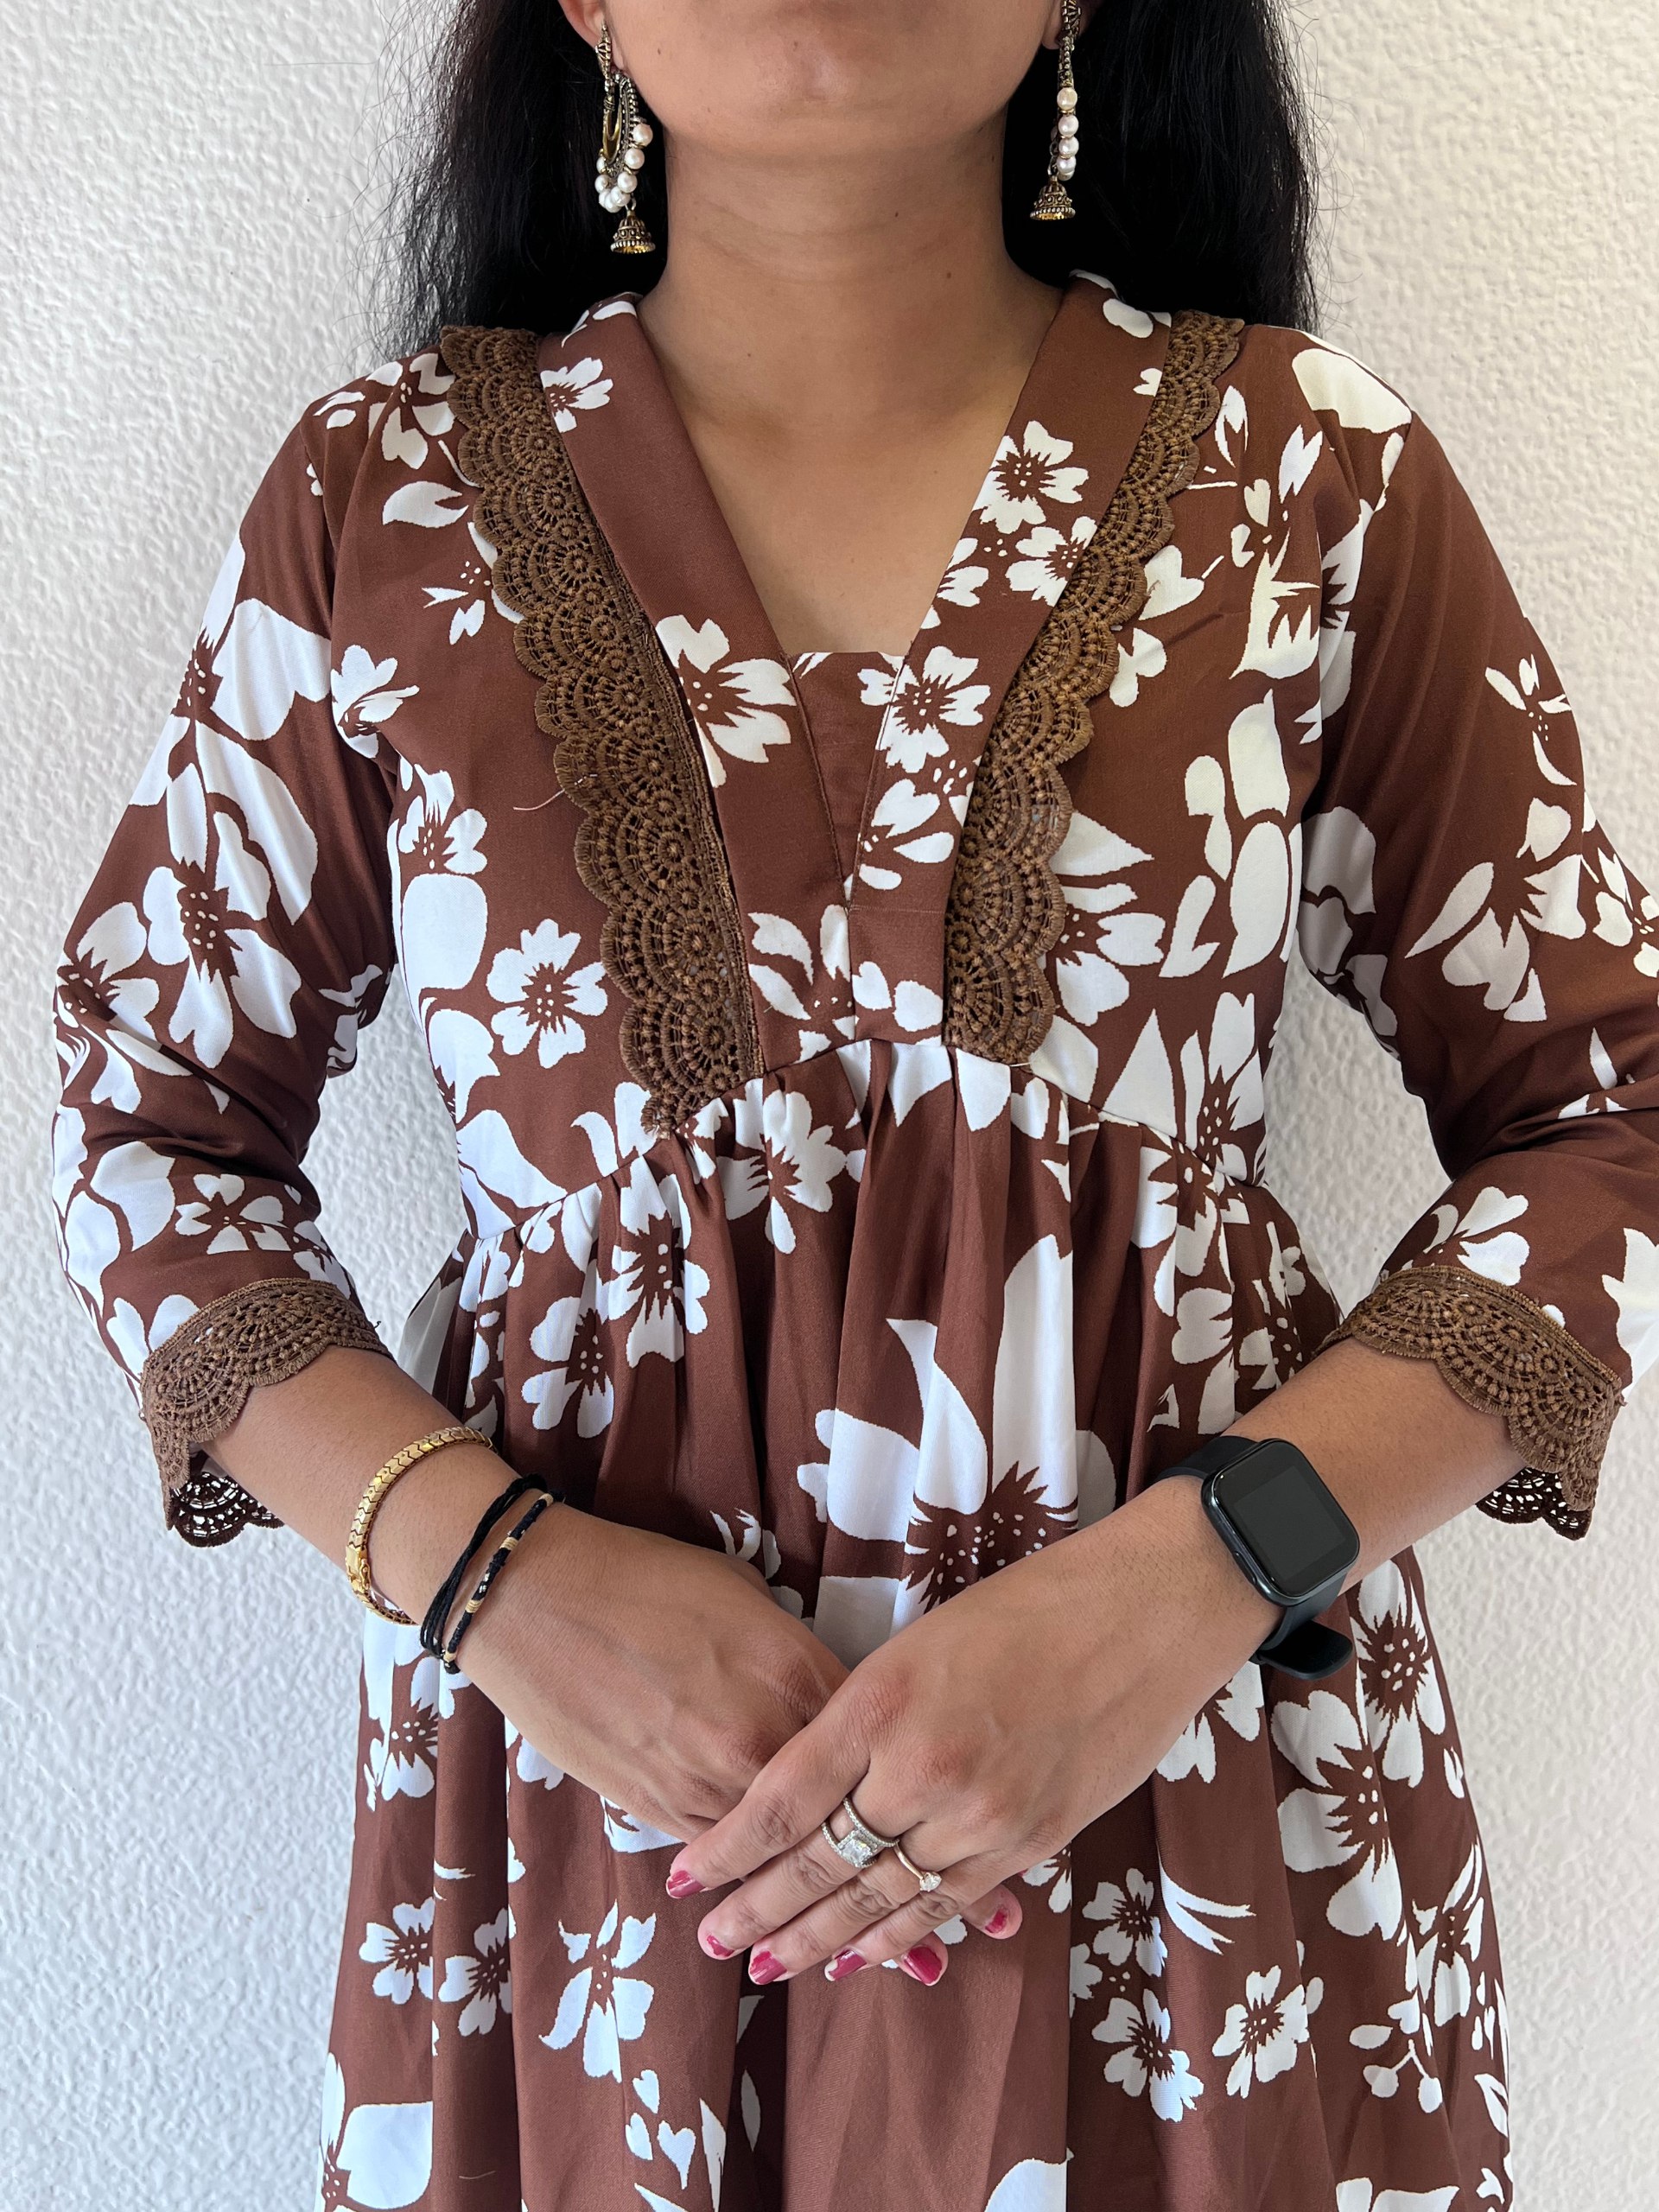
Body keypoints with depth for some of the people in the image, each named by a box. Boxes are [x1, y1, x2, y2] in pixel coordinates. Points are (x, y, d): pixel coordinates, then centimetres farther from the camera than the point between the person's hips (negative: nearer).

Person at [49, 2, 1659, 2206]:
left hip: (1214, 1779, 0)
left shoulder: (1308, 473, -5)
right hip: (586, 1764, 1)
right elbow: (153, 1126, 4)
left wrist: (1199, 1576, -16)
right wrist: (488, 1566, -13)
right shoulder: (387, 493, -2)